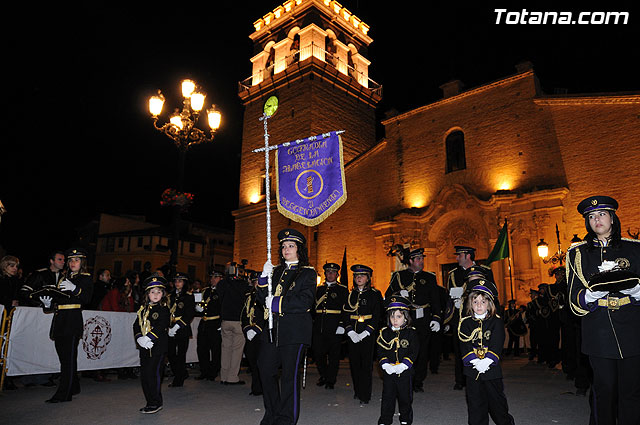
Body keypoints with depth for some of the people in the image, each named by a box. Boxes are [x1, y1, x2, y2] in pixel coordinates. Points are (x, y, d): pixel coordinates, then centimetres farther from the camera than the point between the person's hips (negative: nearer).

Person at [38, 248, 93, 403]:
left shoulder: (86, 279, 0)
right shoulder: (63, 278, 19)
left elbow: (87, 299, -14)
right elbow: (57, 298, 19)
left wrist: (75, 289, -29)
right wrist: (48, 304, -1)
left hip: (73, 321, -6)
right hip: (59, 320, 7)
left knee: (69, 357, -5)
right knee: (64, 356, 11)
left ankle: (64, 394, -2)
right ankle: (73, 387, 24)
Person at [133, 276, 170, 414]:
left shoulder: (164, 309, -4)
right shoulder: (143, 308, 13)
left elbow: (161, 327, -15)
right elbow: (136, 325, 8)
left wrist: (148, 338, -22)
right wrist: (139, 338, -9)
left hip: (158, 346, -6)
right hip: (144, 346, 6)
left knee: (153, 373, -8)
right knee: (144, 374, 8)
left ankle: (156, 403, 4)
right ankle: (150, 402, 20)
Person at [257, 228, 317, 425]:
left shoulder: (307, 272, 1)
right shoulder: (276, 271, 16)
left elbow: (305, 302, -11)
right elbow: (262, 299, 12)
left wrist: (277, 303, -13)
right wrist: (264, 277, -4)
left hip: (294, 330, -5)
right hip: (272, 329, 5)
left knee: (289, 374, 0)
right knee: (266, 370, 8)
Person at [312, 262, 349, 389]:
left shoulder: (343, 290, 3)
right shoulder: (319, 289, 14)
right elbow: (313, 307, 17)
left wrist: (342, 325, -11)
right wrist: (312, 322, 10)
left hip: (335, 327, -3)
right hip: (319, 327, 4)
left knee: (334, 355, 3)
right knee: (318, 353, 5)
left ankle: (330, 380, 16)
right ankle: (323, 376, 27)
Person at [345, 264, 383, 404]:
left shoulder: (375, 294, 0)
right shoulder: (350, 295, 11)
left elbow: (377, 315, -6)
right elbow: (345, 314, 7)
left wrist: (365, 333, -13)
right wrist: (350, 332, -7)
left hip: (368, 334, -3)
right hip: (352, 334, 4)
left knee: (366, 363, -2)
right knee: (354, 362, 7)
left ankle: (365, 395, 6)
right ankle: (357, 391, 24)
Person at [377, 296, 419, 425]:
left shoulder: (411, 333, -4)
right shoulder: (385, 333, 2)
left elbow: (413, 353, -8)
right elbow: (381, 352, 0)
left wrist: (402, 365, -19)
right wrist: (386, 365, -16)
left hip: (405, 372, -1)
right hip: (388, 372, 2)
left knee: (405, 397, 12)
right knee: (387, 397, 10)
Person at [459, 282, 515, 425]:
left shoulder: (496, 322, 1)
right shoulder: (465, 323, 4)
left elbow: (497, 345, -8)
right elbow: (465, 346, -4)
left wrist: (487, 361, -20)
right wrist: (475, 362, -17)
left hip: (491, 368, -1)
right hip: (472, 370, 1)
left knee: (497, 401, 9)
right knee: (475, 404, 8)